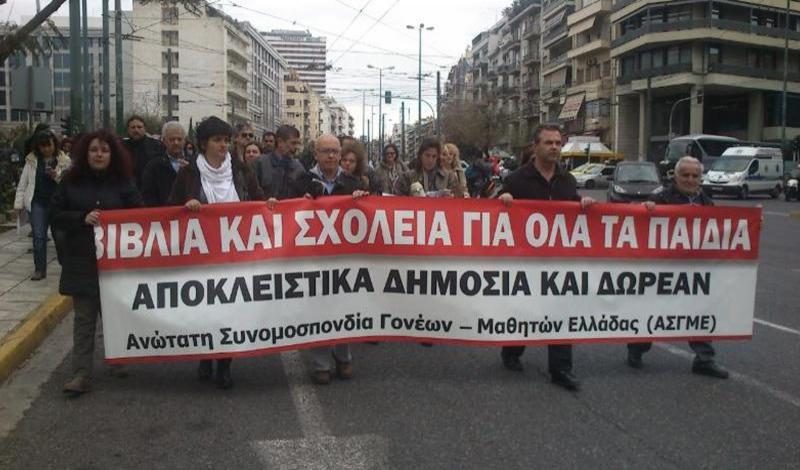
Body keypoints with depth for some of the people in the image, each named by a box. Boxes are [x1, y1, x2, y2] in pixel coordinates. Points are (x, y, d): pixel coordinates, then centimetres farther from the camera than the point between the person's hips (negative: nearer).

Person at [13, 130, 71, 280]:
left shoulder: (64, 161, -2)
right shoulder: (32, 160, 3)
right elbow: (23, 183, 7)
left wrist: (57, 176, -19)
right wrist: (18, 203, 4)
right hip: (37, 202, 1)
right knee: (38, 236, -2)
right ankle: (40, 269, 5)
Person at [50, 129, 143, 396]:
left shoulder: (123, 183, 2)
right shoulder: (71, 182, 4)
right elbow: (55, 215, 2)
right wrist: (82, 218, -14)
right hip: (82, 261, 0)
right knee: (84, 318, 0)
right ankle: (81, 375, 1)